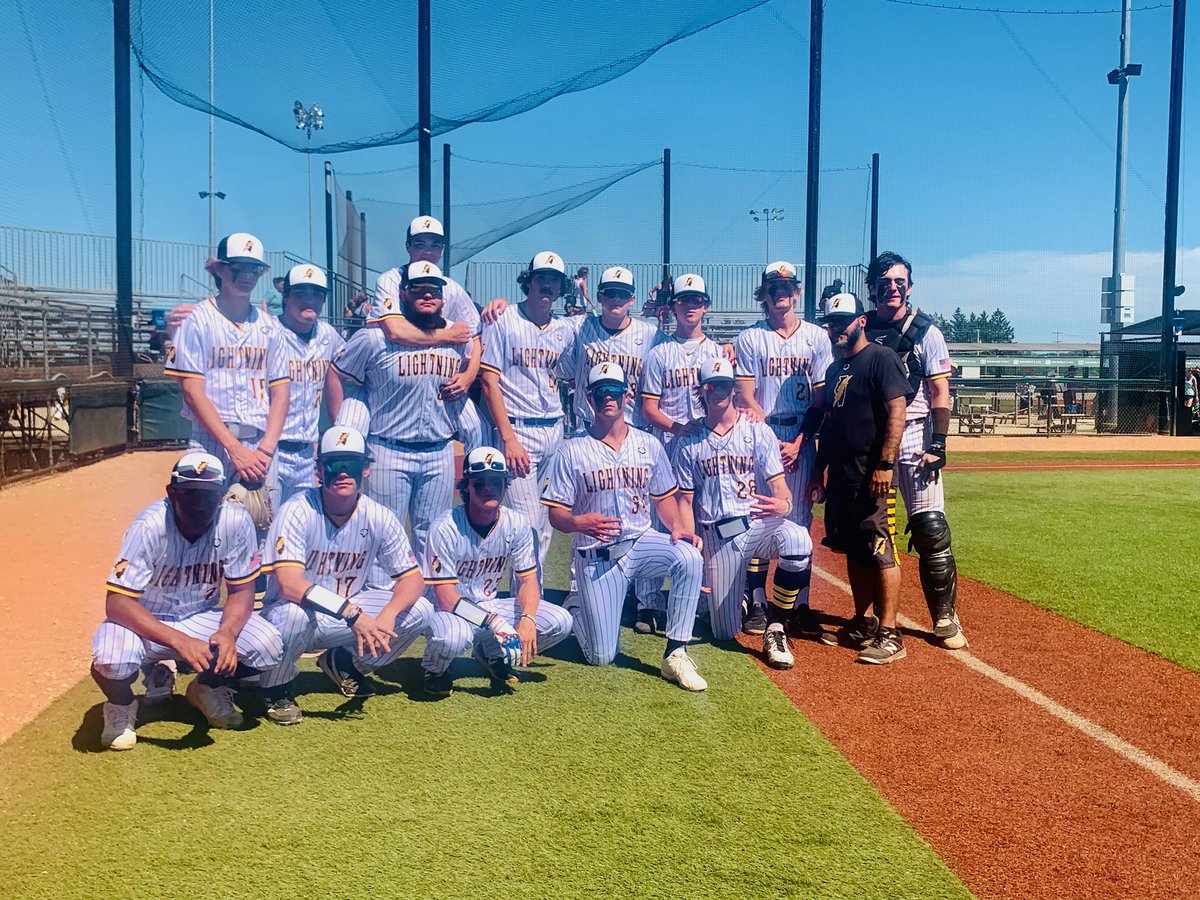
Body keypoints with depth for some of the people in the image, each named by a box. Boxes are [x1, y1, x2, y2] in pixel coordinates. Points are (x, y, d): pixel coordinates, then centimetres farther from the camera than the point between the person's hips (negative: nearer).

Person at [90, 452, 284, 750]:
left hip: (201, 618, 3)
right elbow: (116, 603, -28)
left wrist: (227, 633, -31)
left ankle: (207, 689, 11)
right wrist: (179, 641, -40)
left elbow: (241, 591, -9)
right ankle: (121, 704, 4)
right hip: (145, 622, -2)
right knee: (111, 660, -34)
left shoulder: (236, 523, -18)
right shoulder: (149, 526, -25)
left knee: (269, 647, -21)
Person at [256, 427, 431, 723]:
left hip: (352, 610, 4)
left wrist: (387, 615, -30)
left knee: (420, 612, -14)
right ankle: (277, 687, -5)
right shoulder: (298, 511, -22)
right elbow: (289, 584, -33)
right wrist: (353, 614, -42)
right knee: (293, 613, -39)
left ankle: (345, 663, 12)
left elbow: (413, 577, -8)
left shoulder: (379, 517, -10)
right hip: (300, 614, -4)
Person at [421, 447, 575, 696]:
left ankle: (491, 653, 10)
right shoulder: (445, 529, -20)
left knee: (561, 621, -15)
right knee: (451, 637, -41)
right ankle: (435, 670, -1)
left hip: (491, 606, 5)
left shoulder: (517, 524, -7)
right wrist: (494, 622, -34)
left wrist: (527, 619, -26)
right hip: (454, 610, -5)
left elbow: (528, 580, -5)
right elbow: (445, 596, -23)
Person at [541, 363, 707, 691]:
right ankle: (576, 607, 31)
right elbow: (556, 515, -6)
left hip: (642, 542, 3)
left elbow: (663, 498, 11)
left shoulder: (649, 445, 5)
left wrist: (677, 527, -11)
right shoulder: (573, 451, -5)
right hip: (596, 554, -2)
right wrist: (579, 522, -30)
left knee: (689, 557, -32)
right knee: (602, 656, -4)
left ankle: (675, 654, -21)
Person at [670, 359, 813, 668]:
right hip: (716, 536, 1)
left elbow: (779, 485, -5)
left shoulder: (758, 431, 3)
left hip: (759, 523, -1)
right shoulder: (687, 440, 6)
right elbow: (685, 500, 6)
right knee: (724, 633, -1)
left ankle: (775, 630, -19)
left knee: (797, 539, -38)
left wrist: (783, 504, -31)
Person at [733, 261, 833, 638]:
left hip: (801, 440, 1)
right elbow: (746, 397, -2)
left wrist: (799, 443, -7)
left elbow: (821, 398, 4)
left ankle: (800, 606, 8)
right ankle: (756, 604, 6)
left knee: (799, 522, 2)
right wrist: (772, 442, -15)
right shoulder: (749, 338, 4)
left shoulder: (817, 337, 7)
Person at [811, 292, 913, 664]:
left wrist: (885, 463, -22)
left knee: (881, 552, -8)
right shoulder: (835, 369, 19)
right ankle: (862, 624, 24)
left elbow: (897, 412, -15)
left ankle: (889, 635, -5)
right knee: (854, 552, 14)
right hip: (841, 476, 9)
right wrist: (820, 469, 20)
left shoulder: (881, 358, -7)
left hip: (873, 476, -9)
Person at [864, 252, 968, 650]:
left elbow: (940, 393, -3)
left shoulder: (925, 332, 0)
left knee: (930, 529, -7)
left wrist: (938, 445, -11)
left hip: (914, 440, -3)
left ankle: (945, 619, 4)